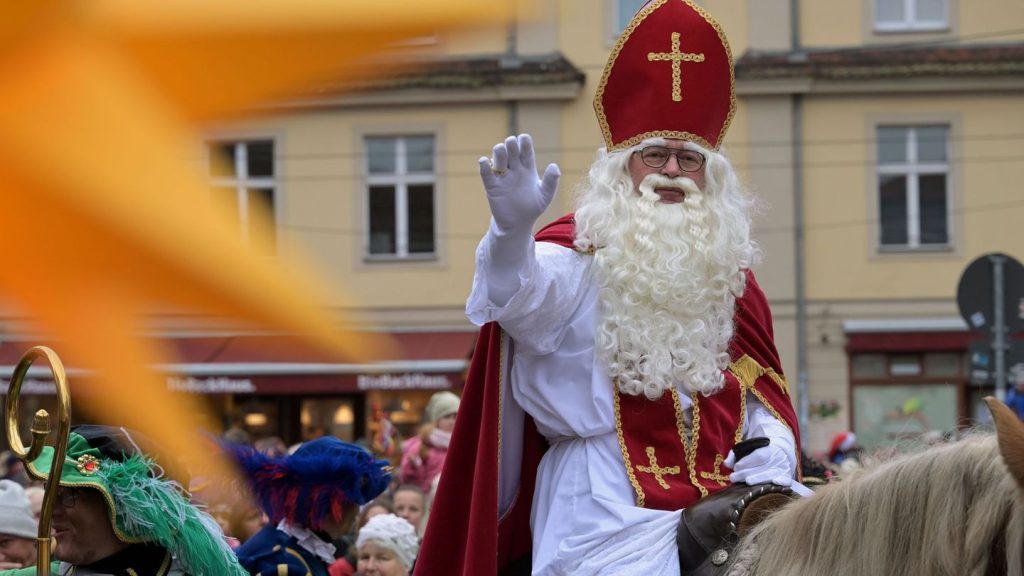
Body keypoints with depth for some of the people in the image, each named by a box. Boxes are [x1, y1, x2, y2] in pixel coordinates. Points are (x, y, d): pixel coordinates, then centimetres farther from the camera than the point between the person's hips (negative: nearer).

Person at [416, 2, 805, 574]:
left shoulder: (730, 279, 17)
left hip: (717, 515, 5)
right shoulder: (578, 260, -1)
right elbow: (522, 299, -25)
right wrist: (513, 230, -47)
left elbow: (763, 398, 21)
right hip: (608, 522, -5)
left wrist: (772, 459, -1)